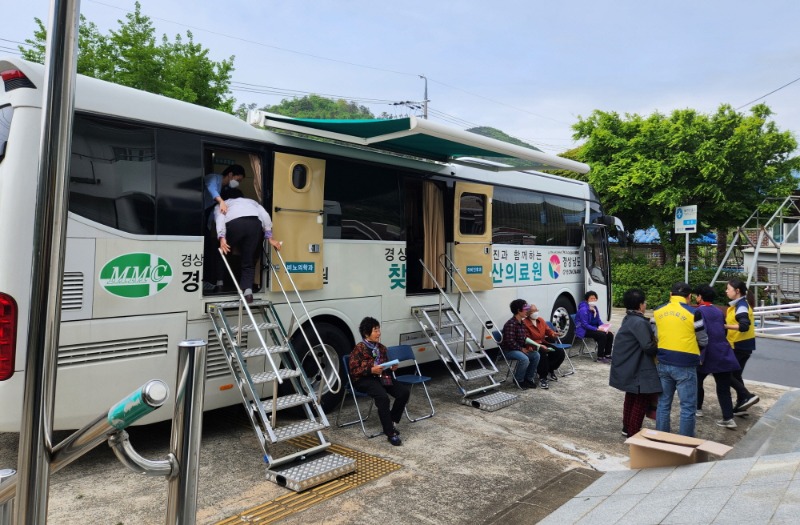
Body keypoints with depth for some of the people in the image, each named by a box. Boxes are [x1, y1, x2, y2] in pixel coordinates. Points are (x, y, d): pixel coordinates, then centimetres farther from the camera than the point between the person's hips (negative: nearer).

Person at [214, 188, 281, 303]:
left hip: (234, 223, -1)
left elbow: (220, 218, 9)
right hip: (255, 223, 1)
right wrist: (270, 237, 14)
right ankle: (247, 289, -11)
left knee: (224, 254, 24)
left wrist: (221, 238, -5)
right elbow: (265, 215, 20)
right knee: (249, 261, 9)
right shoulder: (250, 201, 41)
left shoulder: (222, 205, 34)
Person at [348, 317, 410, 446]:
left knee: (405, 391, -15)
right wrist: (371, 370, -21)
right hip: (365, 380, -7)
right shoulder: (359, 349, -9)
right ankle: (390, 433, -25)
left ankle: (391, 422, 1)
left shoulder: (381, 348, 11)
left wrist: (391, 367, -1)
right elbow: (353, 371, -11)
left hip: (382, 377, 7)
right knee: (383, 397, -35)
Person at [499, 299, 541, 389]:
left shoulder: (522, 323, 8)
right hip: (508, 350, -9)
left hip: (520, 349, 9)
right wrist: (521, 349, -18)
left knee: (536, 355, -6)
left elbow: (525, 337, 20)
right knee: (524, 359, -31)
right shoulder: (510, 324, -22)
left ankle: (528, 378, 8)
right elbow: (510, 342, -26)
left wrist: (528, 346, 0)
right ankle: (519, 380, -6)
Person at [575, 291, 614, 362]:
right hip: (583, 330, -9)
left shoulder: (595, 308, 8)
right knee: (602, 335, -27)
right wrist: (597, 329, -27)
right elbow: (585, 325, -22)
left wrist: (604, 327, -4)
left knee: (610, 335, -8)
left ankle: (607, 355, 2)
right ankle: (600, 357, -18)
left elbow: (599, 320, 15)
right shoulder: (583, 310, -19)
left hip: (593, 328, 9)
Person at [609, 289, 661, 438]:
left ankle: (627, 428, 30)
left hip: (628, 366, 10)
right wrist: (659, 349, -6)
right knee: (642, 399, 0)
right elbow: (648, 346, -24)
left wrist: (654, 340, 5)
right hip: (638, 368, -10)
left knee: (632, 396, 20)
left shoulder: (629, 319, 9)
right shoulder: (639, 322, -21)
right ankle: (633, 433, 6)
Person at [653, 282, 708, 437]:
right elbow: (704, 341, 2)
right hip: (685, 365, -4)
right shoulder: (693, 313, -10)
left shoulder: (658, 311, 3)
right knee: (688, 407, 7)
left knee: (663, 404, 15)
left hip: (663, 363, 5)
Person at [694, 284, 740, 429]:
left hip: (707, 356, -6)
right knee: (723, 388, 5)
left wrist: (700, 356, -19)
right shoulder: (719, 312, 12)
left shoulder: (699, 311, -10)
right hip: (723, 355, 6)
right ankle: (728, 418, 0)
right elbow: (724, 332, 21)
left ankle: (697, 408, 29)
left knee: (697, 382, 17)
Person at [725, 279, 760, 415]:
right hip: (741, 345, 10)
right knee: (735, 375, 15)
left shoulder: (741, 306, -18)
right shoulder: (739, 305, 12)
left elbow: (744, 326, -31)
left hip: (741, 346, -10)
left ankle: (747, 396, -4)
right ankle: (741, 405, 20)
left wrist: (725, 326, -38)